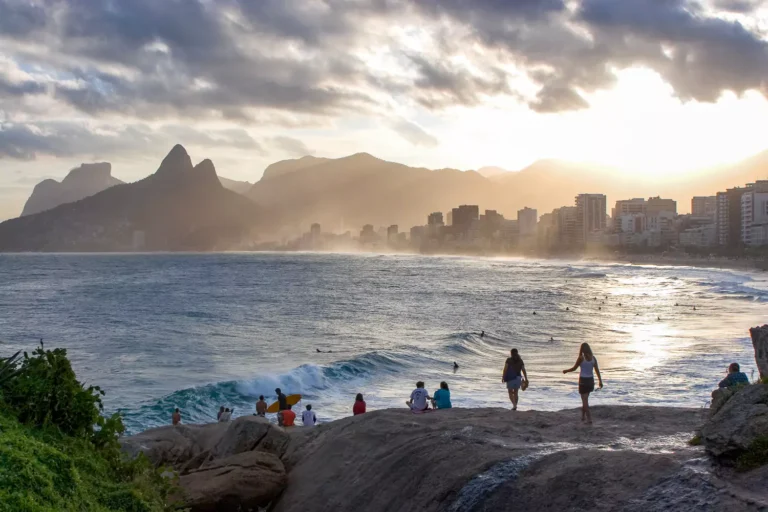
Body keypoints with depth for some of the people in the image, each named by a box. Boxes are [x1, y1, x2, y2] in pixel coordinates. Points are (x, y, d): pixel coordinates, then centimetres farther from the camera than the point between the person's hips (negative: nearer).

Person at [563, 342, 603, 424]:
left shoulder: (581, 358, -13)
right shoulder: (593, 358, 1)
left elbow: (574, 368, -6)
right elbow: (597, 370, 2)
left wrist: (566, 371, 11)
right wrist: (600, 381, 8)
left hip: (583, 381, -5)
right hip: (590, 380, 5)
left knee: (585, 400, -1)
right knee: (585, 399, 22)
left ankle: (589, 418, -8)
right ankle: (583, 416, 30)